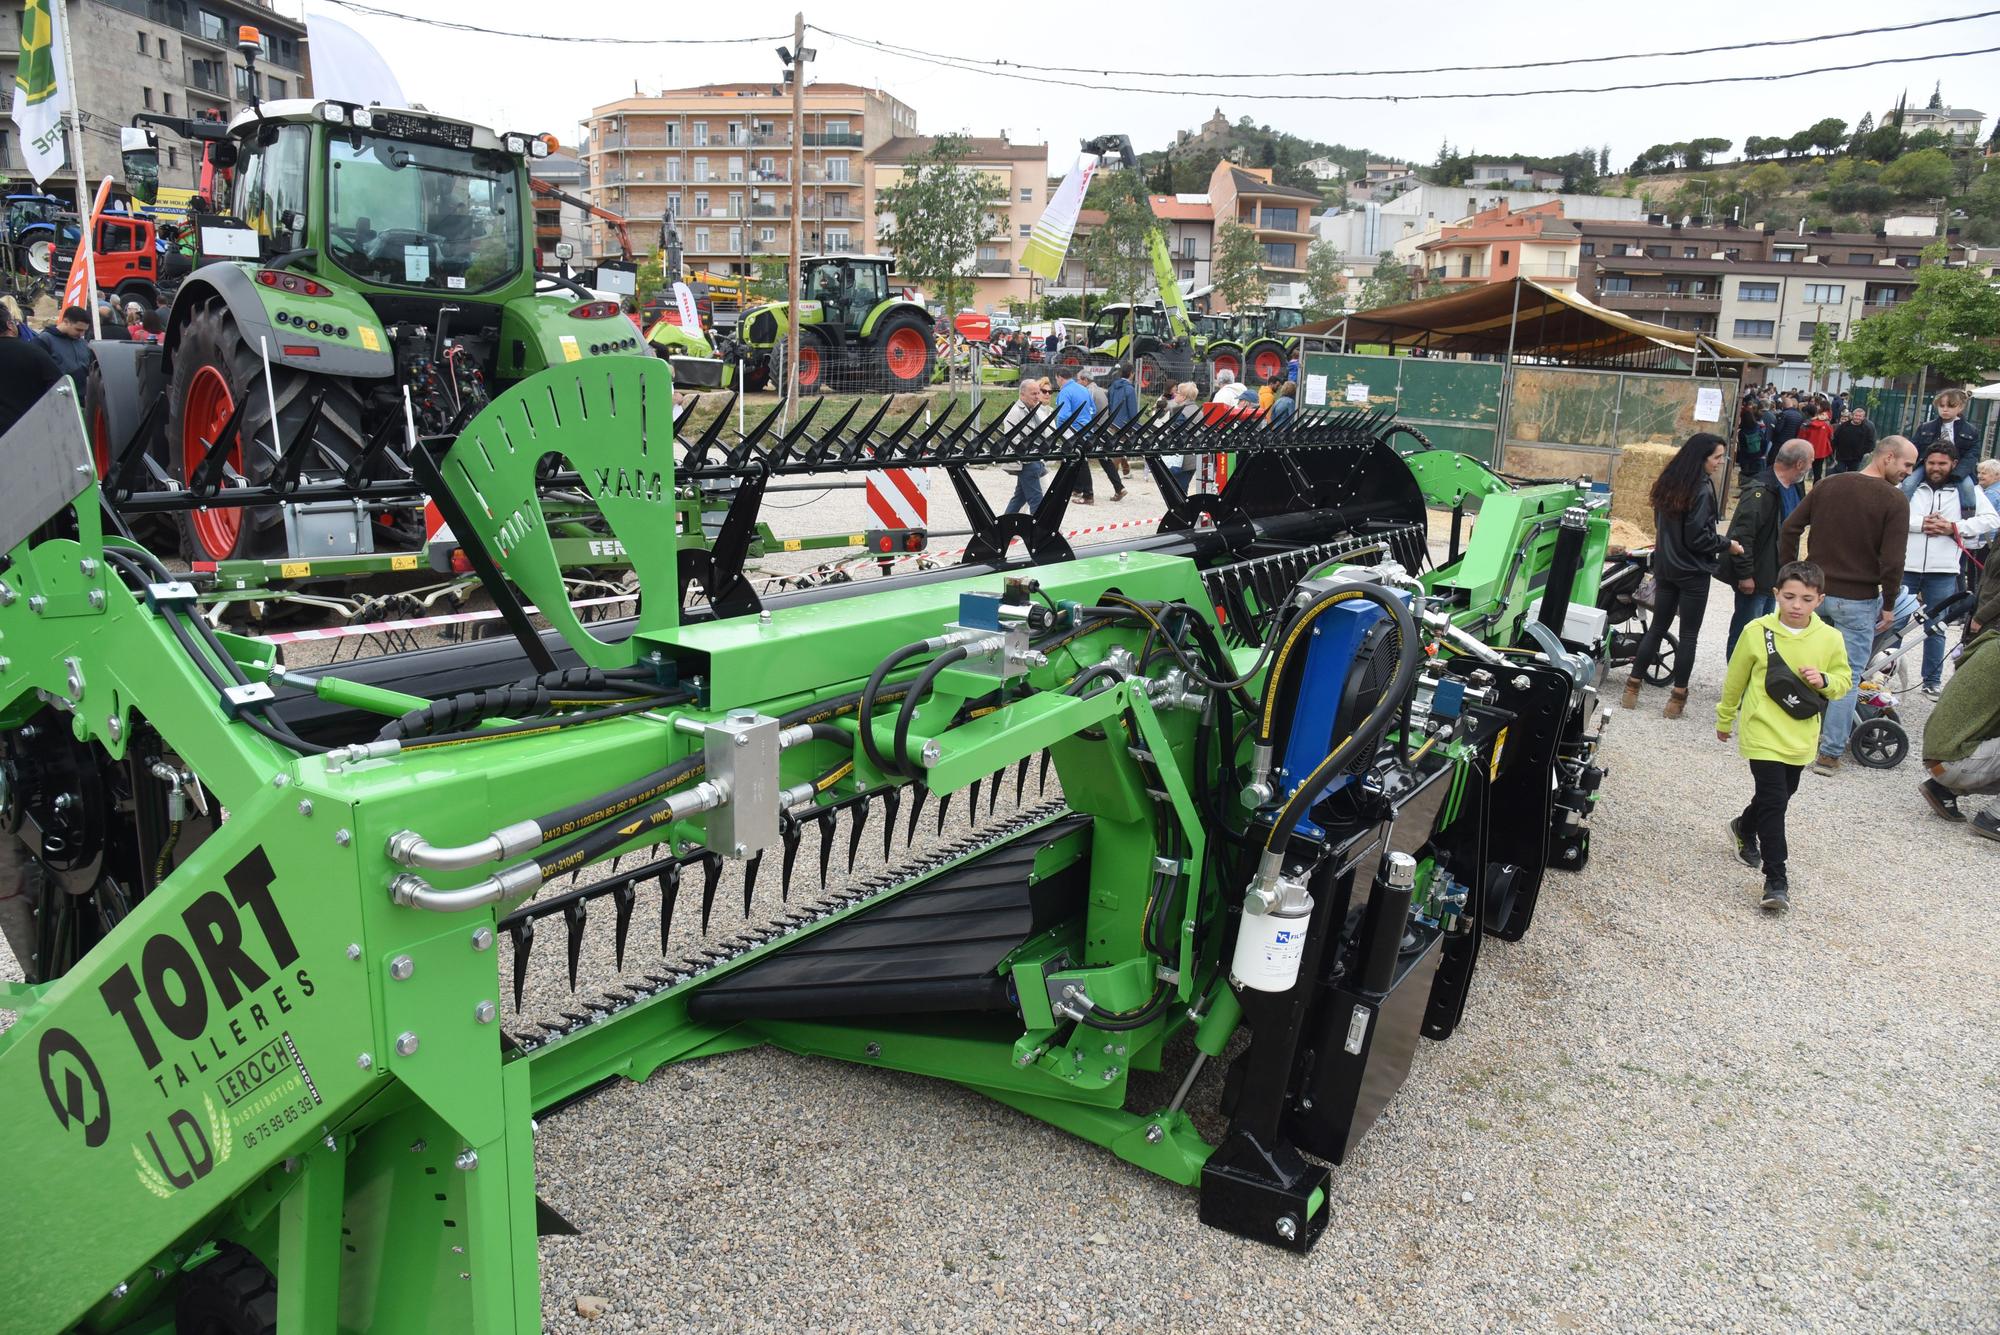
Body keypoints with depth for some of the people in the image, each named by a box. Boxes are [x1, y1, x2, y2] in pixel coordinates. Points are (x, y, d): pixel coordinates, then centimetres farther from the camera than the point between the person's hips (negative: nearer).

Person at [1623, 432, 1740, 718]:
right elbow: (1697, 537, -20)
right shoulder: (1702, 490, -19)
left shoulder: (1669, 483, 5)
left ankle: (1633, 686, 14)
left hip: (1665, 568, 7)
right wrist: (1727, 545, -7)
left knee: (1657, 627, 14)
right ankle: (1677, 697, 7)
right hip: (1692, 572, -7)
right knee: (1688, 635, 3)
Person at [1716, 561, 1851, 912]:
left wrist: (1824, 681, -16)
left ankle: (1745, 829, 51)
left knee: (1779, 799, 21)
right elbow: (1735, 679, 2)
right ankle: (1776, 880, -6)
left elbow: (1844, 679, 7)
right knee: (1773, 801, -10)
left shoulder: (1829, 638, -5)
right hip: (1763, 733, -4)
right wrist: (1724, 720, 12)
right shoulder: (1757, 631, -10)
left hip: (1801, 737, 4)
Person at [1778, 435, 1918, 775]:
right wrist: (1889, 605, -4)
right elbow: (1892, 561, -15)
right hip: (1858, 600, -4)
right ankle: (1829, 754, 5)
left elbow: (1789, 530, 3)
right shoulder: (1894, 500, -11)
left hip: (1815, 593, 4)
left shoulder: (1828, 485, 3)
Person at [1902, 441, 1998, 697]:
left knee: (1936, 627, 10)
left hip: (1942, 571, 1)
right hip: (1906, 566, 0)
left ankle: (1932, 681, 19)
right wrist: (1920, 524, -16)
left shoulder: (1968, 489, 4)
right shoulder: (1909, 484, 3)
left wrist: (1954, 528, -13)